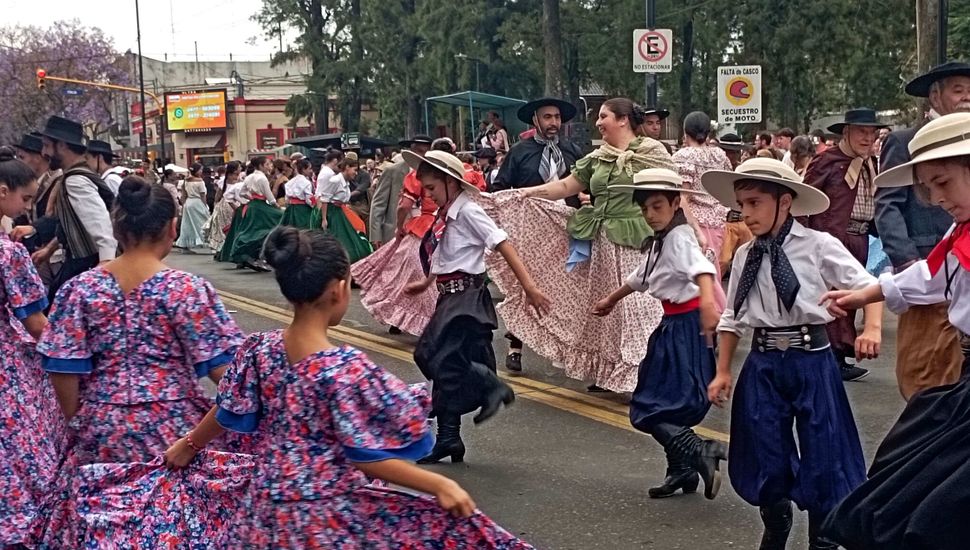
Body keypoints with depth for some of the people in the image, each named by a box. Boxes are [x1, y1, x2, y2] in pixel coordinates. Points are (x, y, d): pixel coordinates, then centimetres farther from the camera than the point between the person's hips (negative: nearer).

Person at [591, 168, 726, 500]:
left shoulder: (680, 237, -15)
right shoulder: (659, 243, 15)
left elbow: (701, 268, -36)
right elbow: (641, 277, 34)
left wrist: (708, 301, -56)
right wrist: (611, 300, 48)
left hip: (689, 325, -10)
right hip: (672, 325, 10)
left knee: (652, 409, -17)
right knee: (664, 403, 14)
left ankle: (701, 452, -22)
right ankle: (683, 469, 23)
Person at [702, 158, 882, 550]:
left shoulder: (818, 246, -7)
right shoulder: (745, 257, 6)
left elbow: (868, 286, -7)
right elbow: (732, 319, 13)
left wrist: (872, 329, -24)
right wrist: (723, 372, 10)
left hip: (811, 360, -4)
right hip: (763, 363, 4)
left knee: (821, 456, 2)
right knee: (766, 457, 10)